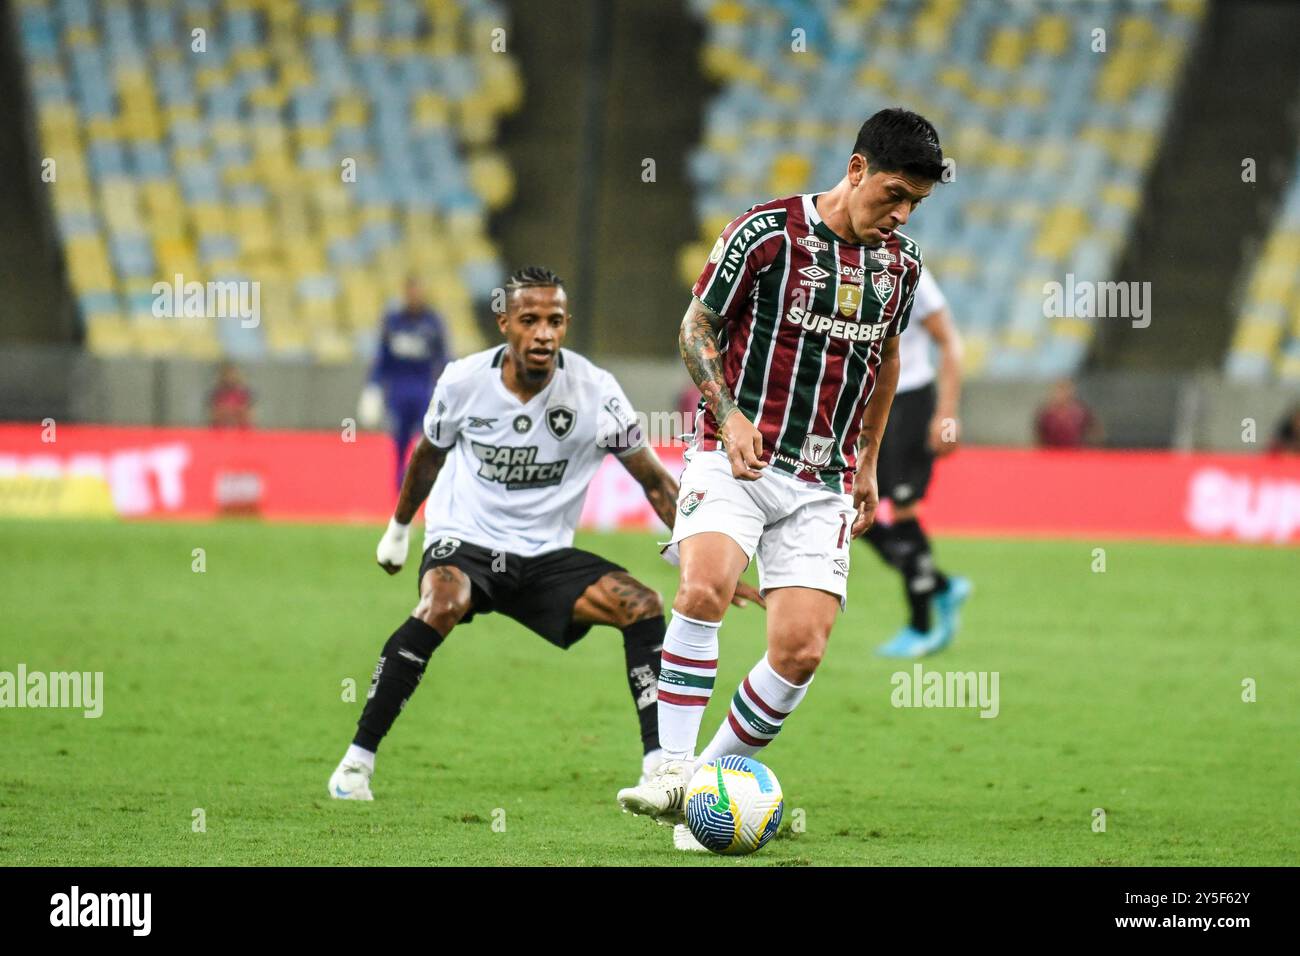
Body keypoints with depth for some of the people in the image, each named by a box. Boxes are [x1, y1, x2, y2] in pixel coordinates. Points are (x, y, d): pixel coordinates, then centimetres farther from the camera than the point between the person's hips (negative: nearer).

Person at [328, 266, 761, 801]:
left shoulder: (593, 390, -12)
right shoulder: (463, 381, -10)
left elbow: (656, 483, -4)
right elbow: (429, 455, 12)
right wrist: (398, 529, 25)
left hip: (546, 556, 2)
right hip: (463, 541, -2)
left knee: (642, 605, -21)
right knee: (441, 607, -35)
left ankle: (659, 765, -16)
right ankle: (358, 761, -25)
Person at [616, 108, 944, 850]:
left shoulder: (900, 262, 8)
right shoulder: (767, 232, -7)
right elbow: (698, 325, 0)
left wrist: (868, 464, 23)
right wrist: (730, 414, -13)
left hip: (823, 483, 4)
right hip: (735, 460, -4)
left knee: (802, 649, -9)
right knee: (704, 588, -29)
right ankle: (672, 773, -24)